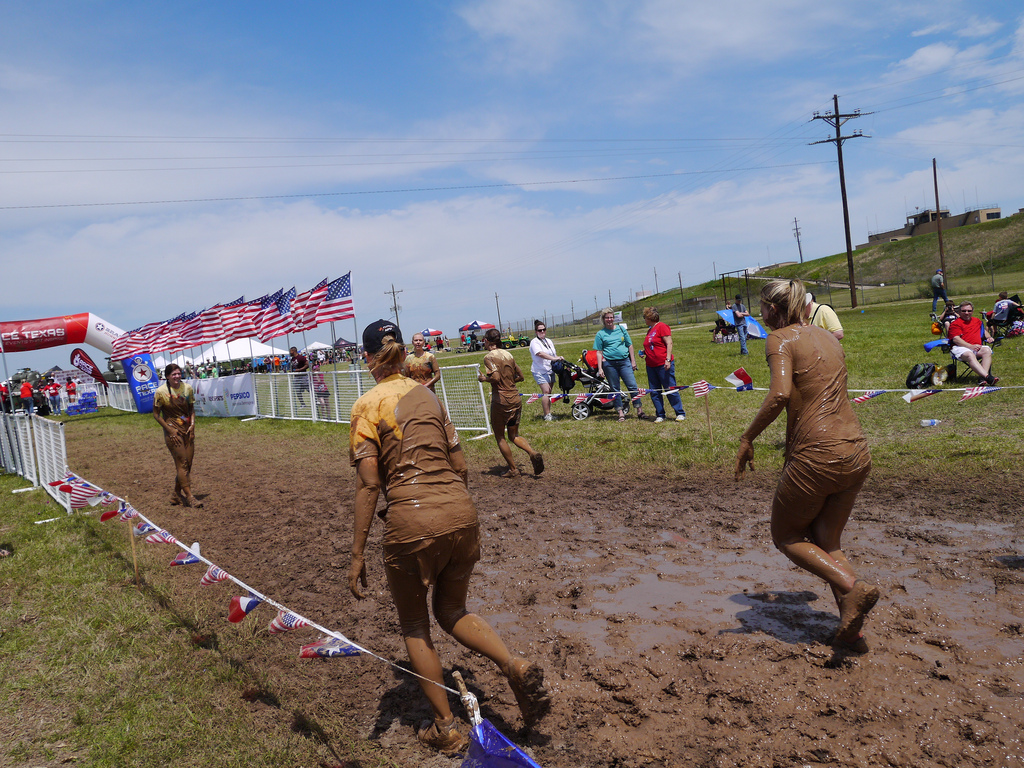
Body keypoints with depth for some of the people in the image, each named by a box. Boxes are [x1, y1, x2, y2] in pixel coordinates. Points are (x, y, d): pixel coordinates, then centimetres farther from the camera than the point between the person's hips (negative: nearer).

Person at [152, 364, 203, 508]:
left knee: (188, 463, 7)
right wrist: (170, 430, -10)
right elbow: (156, 414, -4)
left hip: (187, 430, 5)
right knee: (182, 463, -9)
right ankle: (189, 497, -6)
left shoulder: (187, 388, 3)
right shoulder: (161, 392, -10)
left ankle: (177, 494, 21)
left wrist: (192, 425, 0)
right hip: (173, 431, -5)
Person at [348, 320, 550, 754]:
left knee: (414, 626, 16)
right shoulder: (427, 395, 14)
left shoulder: (368, 405, -2)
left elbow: (369, 483, -10)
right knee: (451, 610, 24)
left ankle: (446, 729, 23)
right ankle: (515, 666, 1)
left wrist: (357, 554, -7)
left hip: (412, 517, -5)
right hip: (460, 508, 5)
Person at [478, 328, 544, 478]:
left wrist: (484, 378, -5)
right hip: (516, 398, 7)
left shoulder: (489, 357, -10)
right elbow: (520, 376, 15)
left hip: (501, 400, -7)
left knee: (500, 436, 9)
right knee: (514, 435, 17)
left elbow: (495, 377, -24)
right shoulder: (508, 354, 11)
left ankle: (513, 469, 10)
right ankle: (533, 453, -8)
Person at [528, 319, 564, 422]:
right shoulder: (534, 342, -8)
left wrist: (560, 359, 1)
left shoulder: (549, 341, 18)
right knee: (546, 391, -16)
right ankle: (547, 415, -14)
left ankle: (548, 413, 13)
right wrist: (554, 358, -33)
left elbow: (554, 355, 22)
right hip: (540, 371, -7)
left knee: (549, 392, 8)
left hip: (550, 370, 7)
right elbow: (540, 353, -24)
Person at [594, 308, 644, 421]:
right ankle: (620, 413, 11)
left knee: (632, 386, -5)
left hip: (624, 361, 1)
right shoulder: (600, 334, 5)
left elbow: (630, 346, 13)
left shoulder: (621, 329, 9)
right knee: (615, 389, 5)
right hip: (609, 364, 0)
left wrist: (633, 361, 7)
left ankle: (639, 410, 3)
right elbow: (599, 352, 3)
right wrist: (600, 369, -3)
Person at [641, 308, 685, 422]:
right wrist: (645, 352, 11)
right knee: (654, 392, 7)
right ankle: (660, 415, 14)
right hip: (651, 365, 8)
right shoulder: (650, 330, 17)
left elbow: (669, 343, -14)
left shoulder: (662, 327, -8)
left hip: (663, 365, -8)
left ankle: (680, 414, 5)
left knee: (670, 389, -4)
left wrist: (668, 359, -21)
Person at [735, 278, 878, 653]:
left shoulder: (781, 338, -6)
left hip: (817, 454, -7)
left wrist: (747, 438, -14)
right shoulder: (828, 337, 15)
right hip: (857, 452, 8)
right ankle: (851, 631, 14)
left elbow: (780, 394, -22)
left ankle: (853, 588, -5)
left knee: (786, 536, 14)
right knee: (827, 542, 21)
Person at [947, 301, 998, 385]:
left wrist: (988, 337, 21)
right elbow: (955, 339, -9)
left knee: (987, 350, -28)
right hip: (960, 348, -6)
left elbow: (984, 330, 45)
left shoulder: (977, 321, 26)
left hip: (976, 348, 6)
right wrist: (970, 346, -19)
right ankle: (988, 377, -55)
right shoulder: (956, 323, 4)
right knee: (970, 355, -38)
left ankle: (983, 378, -41)